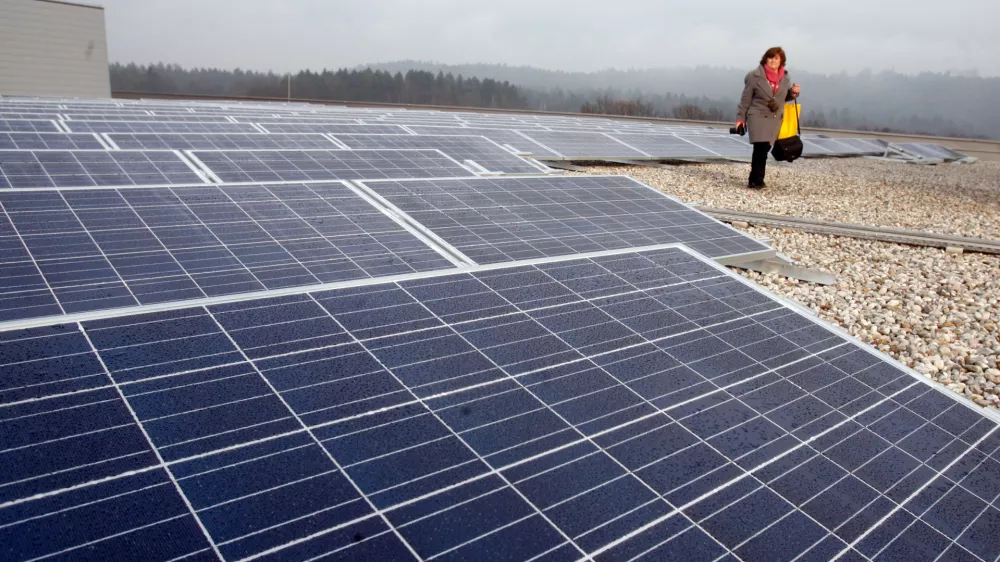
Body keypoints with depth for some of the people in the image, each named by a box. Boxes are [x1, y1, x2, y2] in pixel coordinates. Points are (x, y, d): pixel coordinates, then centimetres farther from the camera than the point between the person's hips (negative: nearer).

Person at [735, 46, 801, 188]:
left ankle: (755, 179, 15)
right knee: (761, 147, -16)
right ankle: (757, 180, -6)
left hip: (775, 119, 4)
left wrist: (794, 93, -1)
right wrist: (740, 118, -5)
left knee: (764, 149, 6)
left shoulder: (785, 78, 8)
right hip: (758, 117, -4)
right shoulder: (754, 76, -5)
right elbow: (746, 99, -2)